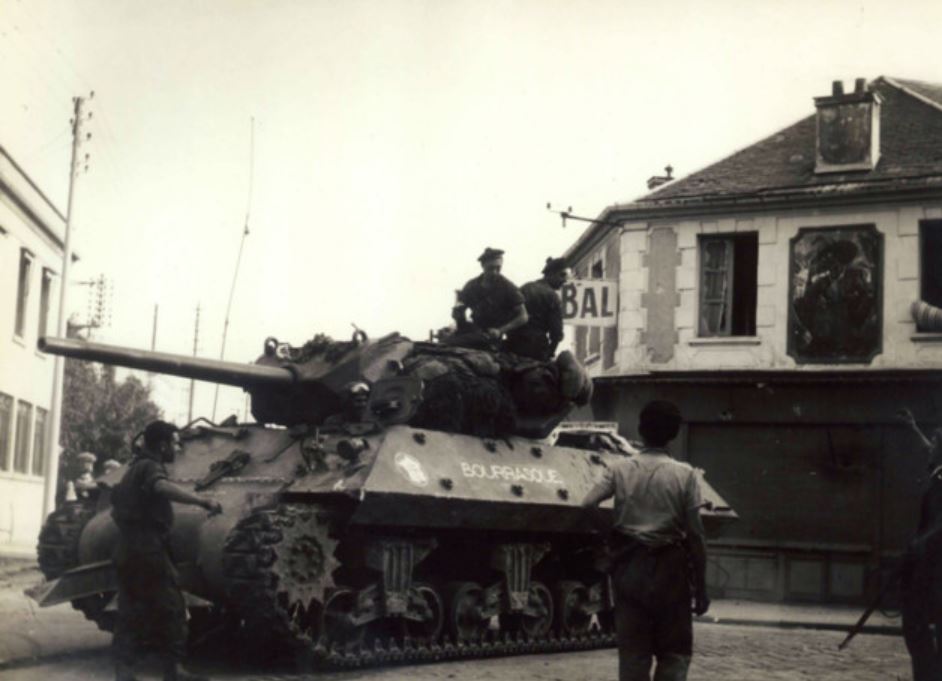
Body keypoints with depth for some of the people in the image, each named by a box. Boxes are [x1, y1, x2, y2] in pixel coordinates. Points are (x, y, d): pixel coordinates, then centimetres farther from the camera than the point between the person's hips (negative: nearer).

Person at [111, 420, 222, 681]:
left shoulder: (135, 467, 19)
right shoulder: (150, 467, -11)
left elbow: (118, 497, 36)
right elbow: (163, 487, -36)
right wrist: (202, 500, -44)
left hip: (126, 550, 9)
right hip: (148, 550, -9)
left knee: (129, 612, 7)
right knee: (170, 610, -1)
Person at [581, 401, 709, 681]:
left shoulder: (620, 470, -1)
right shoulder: (684, 474, -6)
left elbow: (587, 505, -10)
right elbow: (695, 535, -5)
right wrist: (700, 586, 1)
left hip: (629, 566, 2)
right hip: (669, 567, -2)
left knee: (632, 652, 8)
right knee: (675, 653, 7)